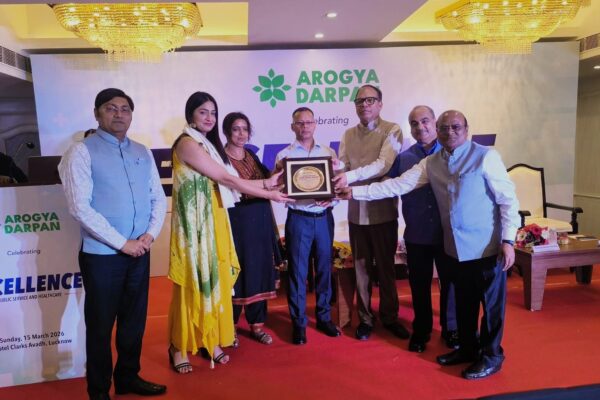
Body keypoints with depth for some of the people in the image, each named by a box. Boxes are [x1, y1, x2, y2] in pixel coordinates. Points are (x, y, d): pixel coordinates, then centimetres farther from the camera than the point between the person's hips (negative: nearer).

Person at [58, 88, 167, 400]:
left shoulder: (142, 153, 9)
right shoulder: (82, 152, -8)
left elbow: (158, 198, 10)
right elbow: (80, 207, -15)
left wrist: (150, 234, -6)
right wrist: (122, 243, -16)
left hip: (140, 252, 5)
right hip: (101, 254, -5)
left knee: (135, 320, 16)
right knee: (101, 326, 9)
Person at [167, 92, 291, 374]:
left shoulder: (208, 143, 15)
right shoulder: (187, 142, -12)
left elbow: (226, 182, 6)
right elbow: (227, 178, -15)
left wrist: (267, 182, 2)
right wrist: (269, 194, -11)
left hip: (214, 219, 8)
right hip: (194, 221, -8)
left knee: (214, 279, 11)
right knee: (193, 281, 1)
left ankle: (210, 340, 24)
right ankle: (179, 348, 17)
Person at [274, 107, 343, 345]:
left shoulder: (329, 153, 8)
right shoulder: (284, 155, 0)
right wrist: (279, 174, -22)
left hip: (324, 217, 3)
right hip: (298, 218, -2)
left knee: (324, 268, 12)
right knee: (297, 271, 3)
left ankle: (324, 317, 28)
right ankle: (298, 323, 17)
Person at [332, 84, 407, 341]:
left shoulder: (391, 131, -4)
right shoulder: (348, 135, 9)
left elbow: (383, 165, -19)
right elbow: (340, 167, -1)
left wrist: (350, 176, -30)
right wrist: (334, 186, -22)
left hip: (383, 210, -3)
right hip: (357, 211, 3)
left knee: (386, 267, 10)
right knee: (362, 267, 12)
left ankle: (389, 317, 28)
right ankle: (365, 318, 27)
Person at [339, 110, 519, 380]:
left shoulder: (485, 156, -10)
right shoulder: (431, 163, 5)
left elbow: (508, 199, -10)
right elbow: (397, 185, 2)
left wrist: (508, 240, -15)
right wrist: (355, 192, -3)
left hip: (486, 247, -5)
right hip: (455, 247, 5)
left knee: (491, 302, 9)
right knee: (464, 301, 19)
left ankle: (491, 356, 27)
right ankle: (467, 348, 38)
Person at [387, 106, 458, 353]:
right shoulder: (403, 158, 2)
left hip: (449, 233, -1)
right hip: (417, 235, 1)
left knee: (450, 282, 12)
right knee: (419, 285, 13)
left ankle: (451, 329, 33)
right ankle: (421, 330, 32)